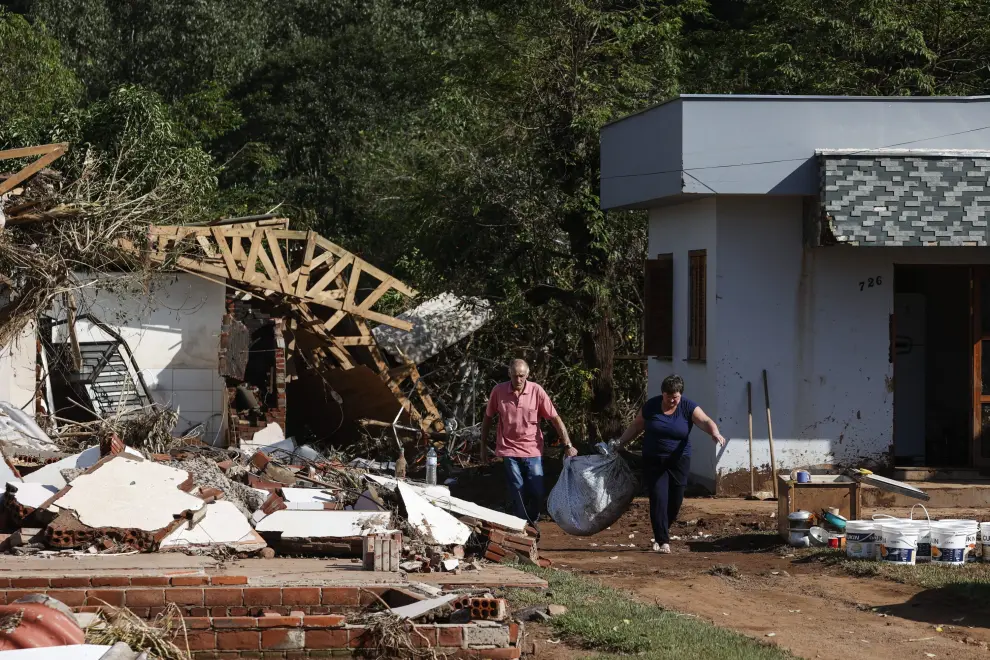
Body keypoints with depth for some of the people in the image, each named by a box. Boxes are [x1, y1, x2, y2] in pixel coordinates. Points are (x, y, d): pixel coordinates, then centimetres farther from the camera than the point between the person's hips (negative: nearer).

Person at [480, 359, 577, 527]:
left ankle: (533, 522, 27)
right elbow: (487, 418, 6)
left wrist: (568, 445, -9)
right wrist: (483, 447, 9)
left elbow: (555, 419, -5)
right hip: (509, 450, 0)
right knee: (517, 493, -2)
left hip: (532, 450, 0)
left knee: (537, 493, 1)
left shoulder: (536, 391, -8)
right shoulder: (499, 391, -7)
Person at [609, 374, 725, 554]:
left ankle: (662, 532, 28)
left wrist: (715, 433, -42)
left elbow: (705, 421, -22)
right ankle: (663, 541, -7)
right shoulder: (651, 406, -3)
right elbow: (636, 427, 9)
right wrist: (620, 442, 2)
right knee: (658, 499, -9)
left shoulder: (688, 408, -7)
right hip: (653, 461, 0)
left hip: (678, 461, 0)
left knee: (675, 501, 4)